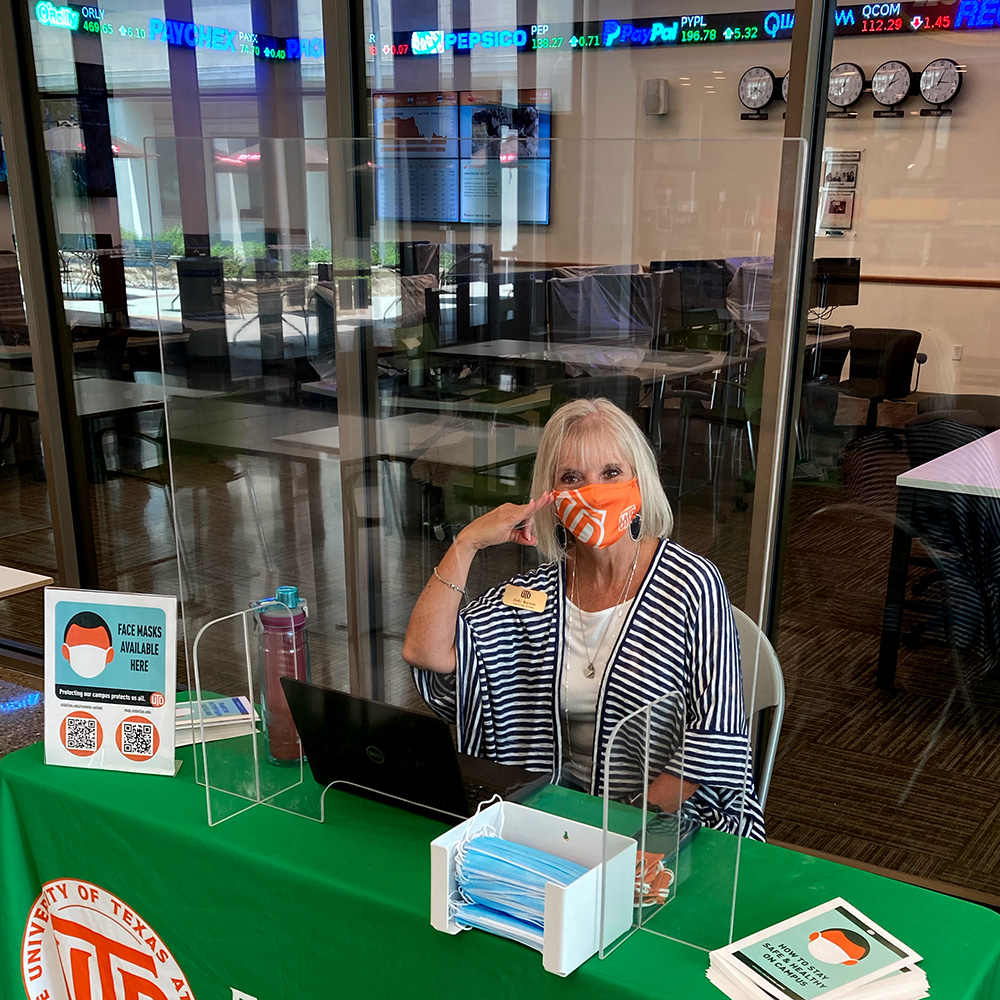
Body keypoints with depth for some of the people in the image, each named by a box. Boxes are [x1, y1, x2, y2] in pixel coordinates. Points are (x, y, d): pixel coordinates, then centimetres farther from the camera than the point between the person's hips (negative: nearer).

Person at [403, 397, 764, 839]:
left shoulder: (692, 585, -10)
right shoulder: (536, 592, 2)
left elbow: (714, 736, -11)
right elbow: (425, 653, -6)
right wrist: (467, 542, -8)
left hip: (677, 823, -4)